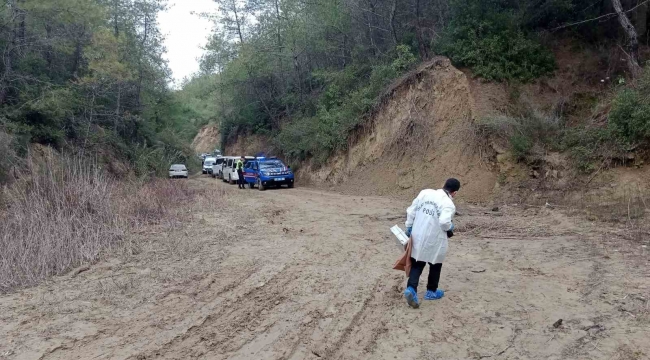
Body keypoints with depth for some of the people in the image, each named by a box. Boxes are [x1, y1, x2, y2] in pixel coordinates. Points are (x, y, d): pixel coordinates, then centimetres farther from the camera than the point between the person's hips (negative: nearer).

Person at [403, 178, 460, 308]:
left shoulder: (425, 192, 1)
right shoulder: (448, 204, -15)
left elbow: (411, 210, 3)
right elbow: (444, 222, -30)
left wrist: (409, 227, 12)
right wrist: (450, 228, -7)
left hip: (418, 236, 4)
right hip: (434, 240, -4)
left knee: (417, 264, 13)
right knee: (435, 265, 18)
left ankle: (411, 289, -5)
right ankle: (431, 292, 31)